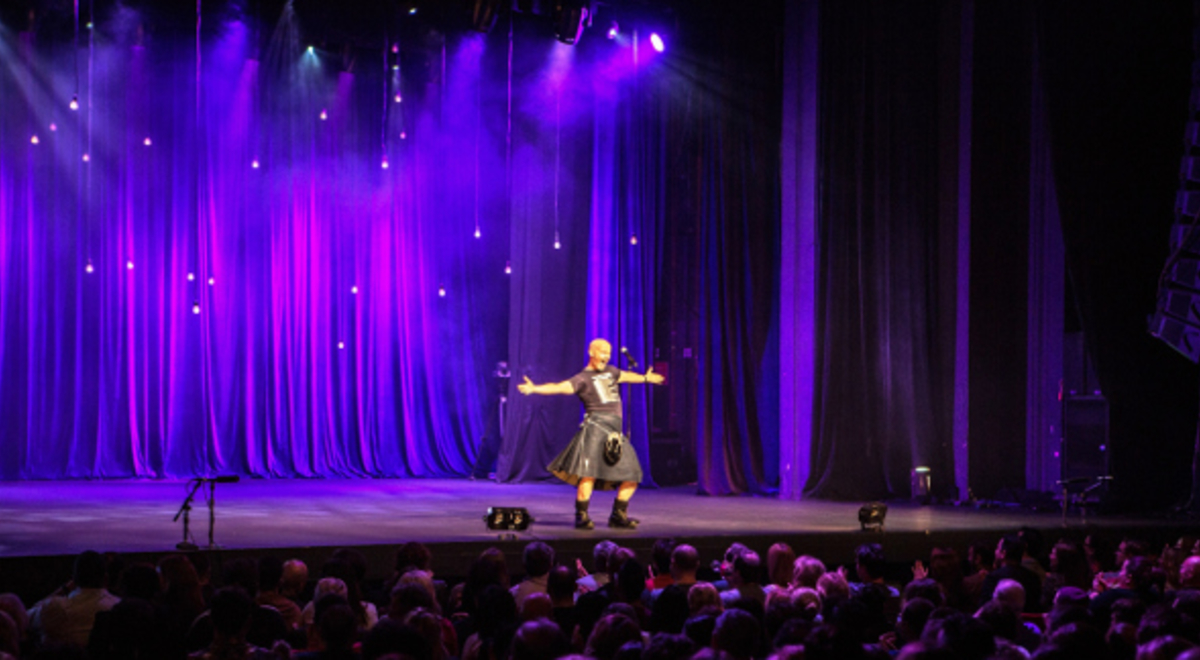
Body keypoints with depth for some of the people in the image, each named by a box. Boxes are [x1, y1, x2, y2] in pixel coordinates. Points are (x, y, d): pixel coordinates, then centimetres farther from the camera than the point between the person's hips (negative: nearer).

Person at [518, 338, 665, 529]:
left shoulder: (610, 371, 24)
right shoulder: (582, 379, 1)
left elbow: (625, 376, 44)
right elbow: (560, 387, -13)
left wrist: (645, 378, 62)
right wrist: (535, 389, -30)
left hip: (615, 432, 8)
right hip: (596, 425, -8)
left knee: (632, 477, 6)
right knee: (589, 474, -19)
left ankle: (618, 515, 16)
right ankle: (581, 516, -16)